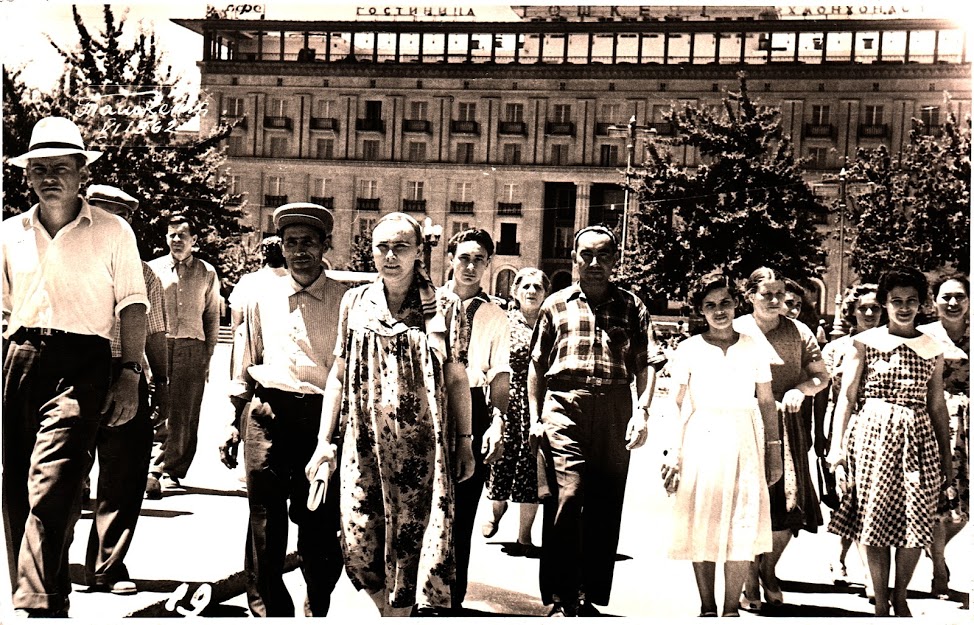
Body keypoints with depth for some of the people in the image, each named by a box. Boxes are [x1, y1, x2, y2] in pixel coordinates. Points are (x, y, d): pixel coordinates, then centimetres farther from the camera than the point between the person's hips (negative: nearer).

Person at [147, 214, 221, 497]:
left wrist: (208, 357, 8)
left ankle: (171, 472, 8)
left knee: (185, 415, 0)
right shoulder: (153, 269, 9)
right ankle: (154, 470, -11)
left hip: (192, 348, 1)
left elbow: (213, 318, 14)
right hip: (159, 346, -1)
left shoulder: (207, 273, 11)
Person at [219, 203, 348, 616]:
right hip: (266, 416, 2)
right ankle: (267, 612, 17)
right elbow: (243, 369, 18)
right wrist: (233, 424, 12)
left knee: (319, 524, 1)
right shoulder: (263, 299, 13)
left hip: (322, 417, -2)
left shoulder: (346, 302, 5)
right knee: (265, 522, 4)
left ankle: (317, 610, 18)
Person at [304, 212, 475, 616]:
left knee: (408, 544, -1)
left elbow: (457, 379, 7)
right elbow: (338, 375, 11)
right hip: (364, 443, 2)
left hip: (420, 445, -2)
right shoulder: (355, 303, 8)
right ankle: (387, 612, 25)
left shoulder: (444, 308, 2)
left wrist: (464, 441, 4)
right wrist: (324, 440, 6)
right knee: (358, 545, 1)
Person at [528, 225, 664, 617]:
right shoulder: (556, 304, 13)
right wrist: (535, 417, 8)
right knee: (566, 498, -13)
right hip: (564, 408, -1)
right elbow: (537, 364, 15)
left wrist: (642, 411, -8)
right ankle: (560, 599, -6)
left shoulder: (631, 306, 12)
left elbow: (646, 363, 5)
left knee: (605, 507, 4)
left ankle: (590, 597, 15)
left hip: (615, 412, 1)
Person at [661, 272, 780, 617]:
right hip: (700, 442, 0)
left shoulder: (754, 348, 6)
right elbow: (678, 405, 4)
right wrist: (674, 453, -4)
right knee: (701, 528, 3)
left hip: (743, 443, 1)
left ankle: (731, 609, 7)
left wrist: (774, 451, 7)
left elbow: (767, 403, 10)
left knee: (742, 529, -3)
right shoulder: (690, 349, 4)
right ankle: (707, 608, 14)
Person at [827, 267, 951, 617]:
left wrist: (946, 454, 13)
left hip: (918, 438, 3)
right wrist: (837, 451, -9)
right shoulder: (864, 343, 1)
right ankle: (881, 604, 14)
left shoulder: (933, 349, 10)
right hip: (873, 434, -2)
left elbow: (937, 405, 14)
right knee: (876, 521, 1)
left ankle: (900, 597, 21)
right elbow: (846, 398, -2)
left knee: (916, 523, 2)